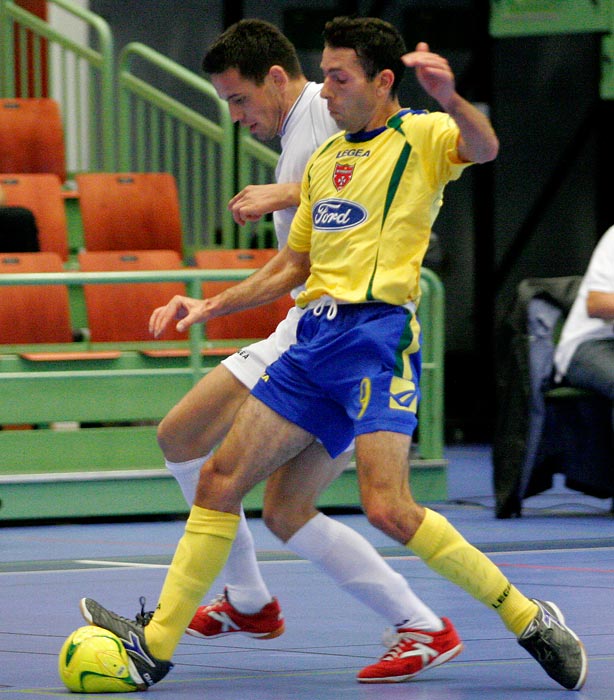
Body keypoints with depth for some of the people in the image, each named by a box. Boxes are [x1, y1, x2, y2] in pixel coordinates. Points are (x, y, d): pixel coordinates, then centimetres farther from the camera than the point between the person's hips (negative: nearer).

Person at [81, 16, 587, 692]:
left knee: (387, 508, -20)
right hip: (315, 334, 8)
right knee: (219, 479, 2)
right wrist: (211, 306, 19)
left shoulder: (420, 137, -2)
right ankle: (156, 643, 7)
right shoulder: (324, 159, 20)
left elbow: (484, 148, -26)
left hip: (379, 332, -8)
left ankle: (528, 618, -7)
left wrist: (449, 98, -46)